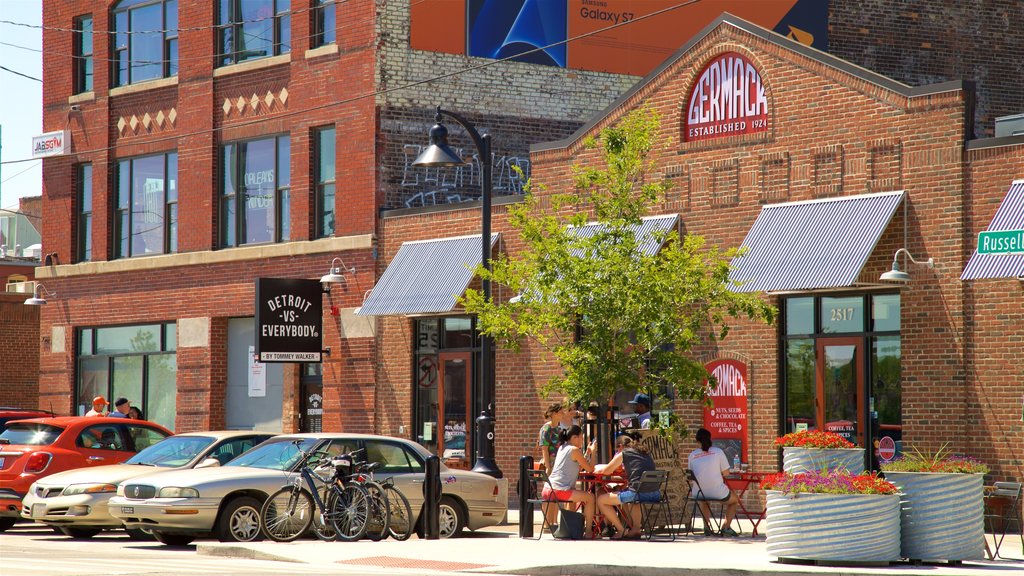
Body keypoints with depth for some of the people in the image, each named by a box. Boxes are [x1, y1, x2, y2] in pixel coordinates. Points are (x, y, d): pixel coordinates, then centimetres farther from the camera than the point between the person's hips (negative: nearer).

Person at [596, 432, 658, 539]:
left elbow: (606, 471, 12)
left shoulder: (623, 454, 3)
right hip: (655, 495, 7)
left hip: (638, 493, -7)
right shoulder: (645, 454, 20)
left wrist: (598, 469, 33)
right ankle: (636, 528, 27)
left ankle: (621, 530, 13)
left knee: (601, 500, 10)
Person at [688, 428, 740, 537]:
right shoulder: (718, 451, -2)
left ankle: (706, 527, 25)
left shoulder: (692, 455, 4)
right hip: (718, 492, -3)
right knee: (734, 501, 28)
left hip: (698, 493, 3)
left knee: (703, 501, 41)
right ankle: (725, 527, 12)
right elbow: (725, 472, 1)